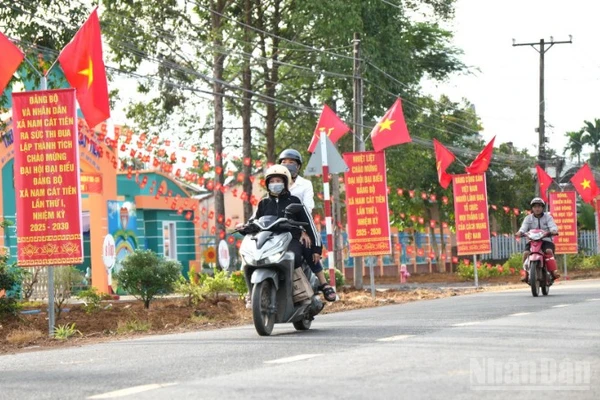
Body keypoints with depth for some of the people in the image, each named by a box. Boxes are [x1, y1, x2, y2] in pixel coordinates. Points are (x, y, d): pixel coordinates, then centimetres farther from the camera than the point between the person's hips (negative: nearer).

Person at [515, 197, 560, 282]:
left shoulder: (547, 217, 9)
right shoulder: (528, 218, 12)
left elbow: (552, 226, -6)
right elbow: (524, 227, -2)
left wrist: (554, 230, -31)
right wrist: (520, 232, -26)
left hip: (546, 240, -2)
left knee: (549, 251, -32)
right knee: (526, 253, -24)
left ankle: (554, 271, -33)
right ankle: (526, 274, -14)